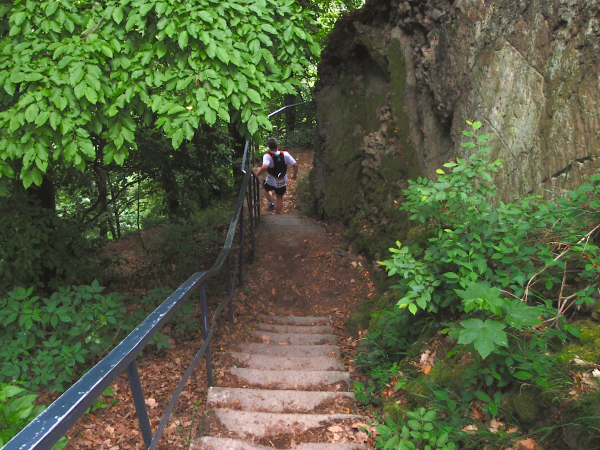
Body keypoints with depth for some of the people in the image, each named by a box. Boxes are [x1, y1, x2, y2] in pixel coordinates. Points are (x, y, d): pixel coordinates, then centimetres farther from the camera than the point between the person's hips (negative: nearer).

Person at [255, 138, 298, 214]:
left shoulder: (268, 156, -24)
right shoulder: (285, 154, -13)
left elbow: (264, 167, -42)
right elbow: (295, 165, -10)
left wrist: (256, 175, -30)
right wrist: (294, 174, 7)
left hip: (271, 182, -3)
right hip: (283, 182, 3)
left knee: (266, 188, 33)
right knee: (279, 197, 22)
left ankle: (271, 203, 20)